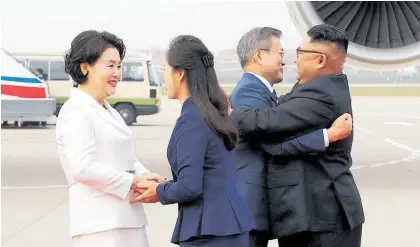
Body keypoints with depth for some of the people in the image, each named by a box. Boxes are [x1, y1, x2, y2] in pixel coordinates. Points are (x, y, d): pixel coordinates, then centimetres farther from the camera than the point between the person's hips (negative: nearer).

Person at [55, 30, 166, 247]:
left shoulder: (109, 112, 20)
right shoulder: (76, 111, -10)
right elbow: (82, 167, -20)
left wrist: (145, 176, 0)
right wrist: (133, 182, -14)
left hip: (127, 219, 9)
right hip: (99, 224, -9)